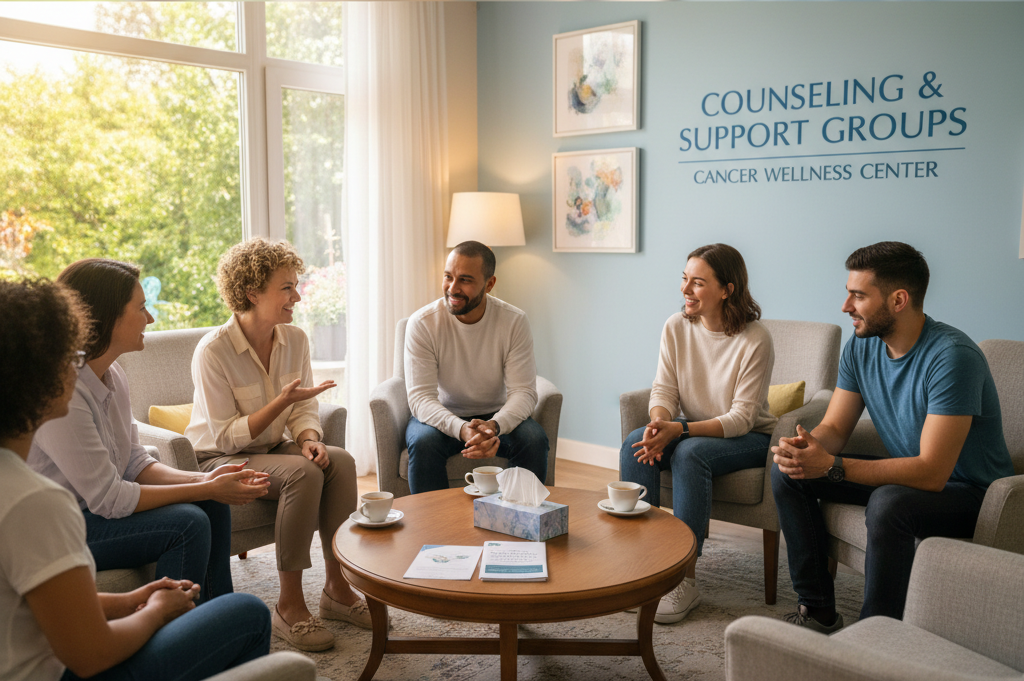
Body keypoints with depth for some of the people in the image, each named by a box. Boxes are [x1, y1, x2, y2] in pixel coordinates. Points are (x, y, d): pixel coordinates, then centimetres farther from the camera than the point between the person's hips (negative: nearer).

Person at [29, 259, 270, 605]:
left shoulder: (111, 374, 2)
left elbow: (135, 463, 5)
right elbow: (108, 498, -25)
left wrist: (204, 480, -11)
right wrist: (208, 489, -20)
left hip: (89, 508, 9)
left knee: (212, 506, 0)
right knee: (188, 522, -22)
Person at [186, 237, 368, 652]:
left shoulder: (295, 339, -1)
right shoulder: (213, 351, -20)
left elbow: (304, 409, 4)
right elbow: (226, 437, -20)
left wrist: (309, 439, -18)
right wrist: (282, 401, -30)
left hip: (274, 447, 6)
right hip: (220, 459, -6)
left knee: (340, 461, -22)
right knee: (302, 473, -32)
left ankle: (337, 587, -12)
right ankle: (289, 606, -21)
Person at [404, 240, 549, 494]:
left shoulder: (515, 321, -13)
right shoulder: (422, 323, -16)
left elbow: (524, 391, -16)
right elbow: (420, 396, -21)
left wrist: (494, 426, -38)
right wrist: (462, 430, -41)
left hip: (496, 416, 1)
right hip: (440, 416, -1)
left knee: (534, 440, -26)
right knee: (423, 442, -32)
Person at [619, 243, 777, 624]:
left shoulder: (754, 340, -19)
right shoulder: (676, 327, -4)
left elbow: (741, 418, -21)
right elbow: (664, 391, -4)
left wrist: (678, 429, -34)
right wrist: (659, 423, -27)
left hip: (749, 438, -5)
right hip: (690, 430, 5)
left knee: (689, 454, -35)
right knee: (635, 445, -24)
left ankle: (685, 578, -27)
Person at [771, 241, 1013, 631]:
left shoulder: (951, 356, -27)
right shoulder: (861, 347, -3)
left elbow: (931, 472, -32)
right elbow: (835, 428, 1)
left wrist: (831, 466, -36)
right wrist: (808, 446, -24)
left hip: (971, 495, -7)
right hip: (904, 476, 8)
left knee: (888, 503, -38)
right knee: (787, 472, -5)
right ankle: (818, 611, 1)